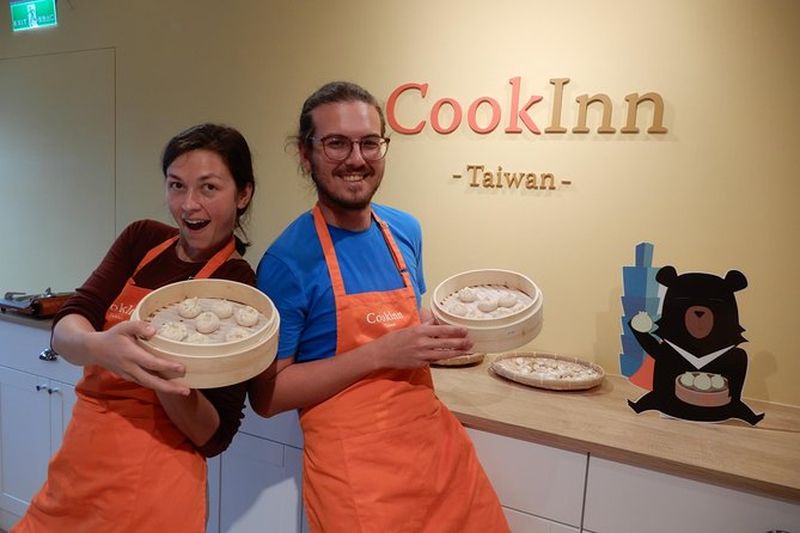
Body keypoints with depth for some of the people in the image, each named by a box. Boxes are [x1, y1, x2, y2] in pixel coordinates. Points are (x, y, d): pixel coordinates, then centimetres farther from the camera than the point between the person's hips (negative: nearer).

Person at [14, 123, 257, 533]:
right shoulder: (143, 240, 1)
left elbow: (215, 436, -13)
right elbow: (64, 327, -10)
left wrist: (169, 380, -31)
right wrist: (99, 347, -31)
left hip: (149, 490, -5)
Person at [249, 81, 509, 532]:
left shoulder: (406, 231, 2)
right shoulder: (287, 261, -17)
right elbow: (266, 396, -15)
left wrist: (448, 334, -4)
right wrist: (380, 353, -23)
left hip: (441, 446, 6)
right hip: (356, 469, -6)